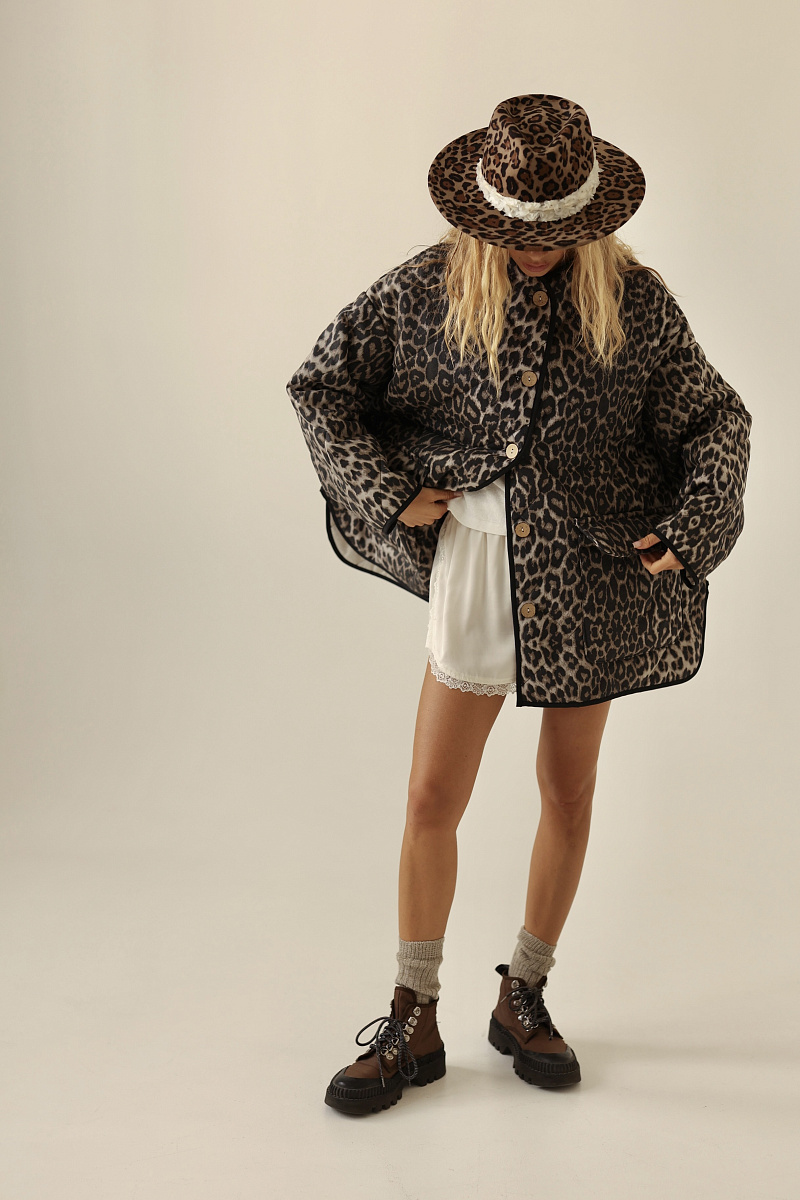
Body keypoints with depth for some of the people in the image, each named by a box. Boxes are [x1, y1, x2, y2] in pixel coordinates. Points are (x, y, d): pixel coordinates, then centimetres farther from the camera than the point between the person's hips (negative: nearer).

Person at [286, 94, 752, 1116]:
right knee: (431, 803, 1)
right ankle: (413, 1022, 19)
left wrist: (692, 525, -9)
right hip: (476, 564, 0)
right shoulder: (425, 289, -5)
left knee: (568, 795, 11)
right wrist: (388, 492, -7)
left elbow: (716, 418, 4)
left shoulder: (634, 301, -4)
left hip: (592, 578, 1)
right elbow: (319, 386, 2)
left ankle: (524, 999, 31)